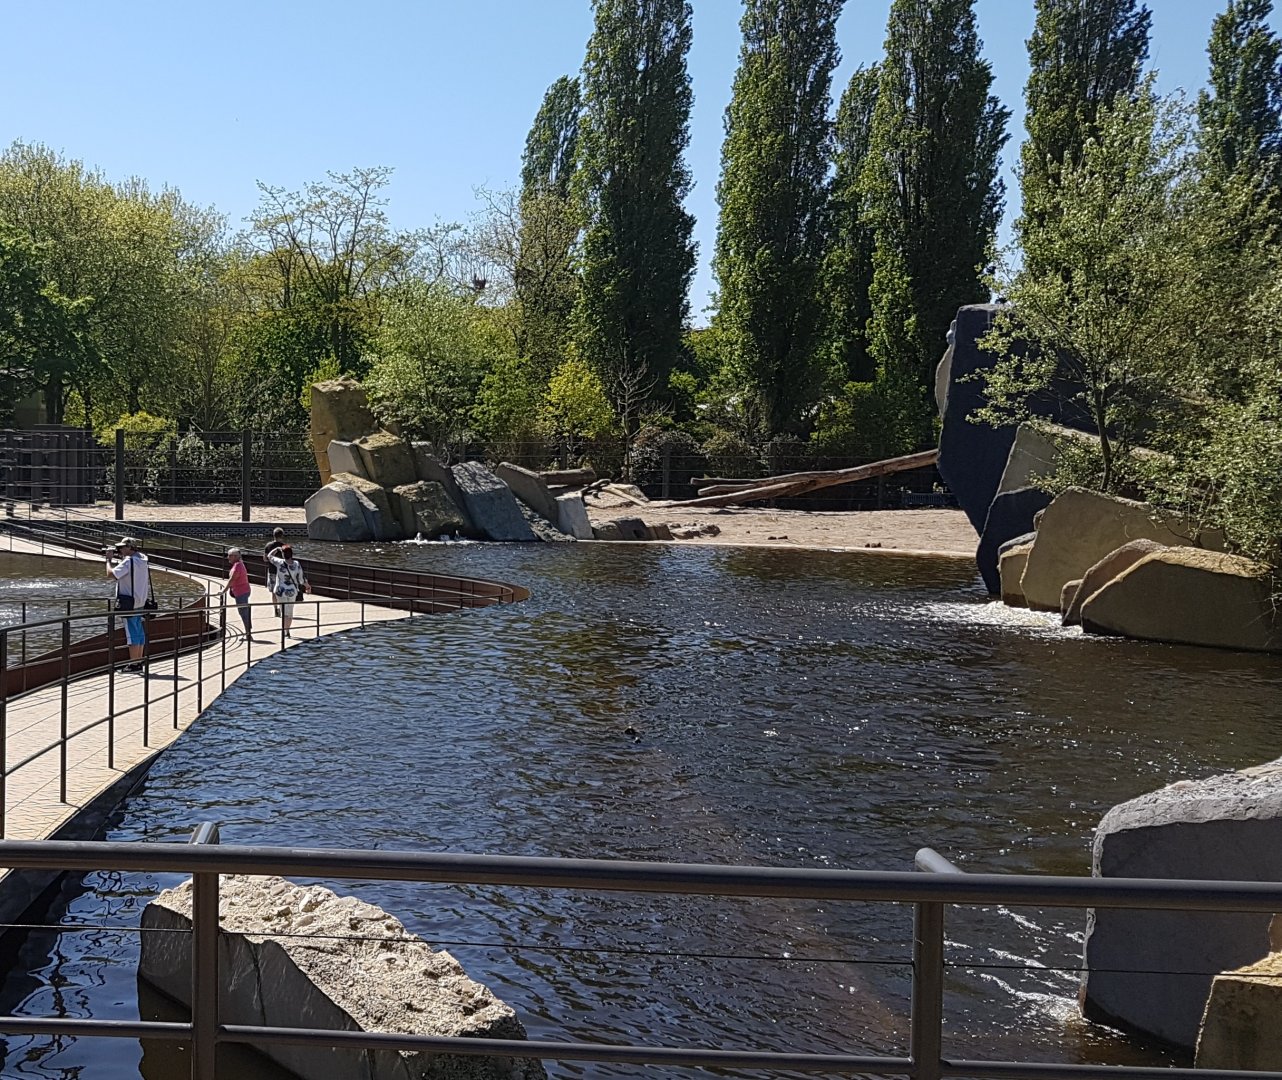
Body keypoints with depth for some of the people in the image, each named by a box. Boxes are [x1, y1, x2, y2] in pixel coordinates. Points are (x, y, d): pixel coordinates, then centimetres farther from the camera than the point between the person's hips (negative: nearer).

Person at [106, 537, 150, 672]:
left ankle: (133, 664, -4)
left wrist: (108, 560, -1)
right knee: (139, 633, 11)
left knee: (132, 634, -6)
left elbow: (110, 574, -16)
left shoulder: (128, 561, -16)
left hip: (128, 603, -9)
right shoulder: (142, 560, 11)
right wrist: (121, 558, 16)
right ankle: (139, 661, 17)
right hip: (140, 602, 9)